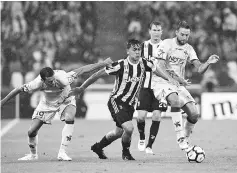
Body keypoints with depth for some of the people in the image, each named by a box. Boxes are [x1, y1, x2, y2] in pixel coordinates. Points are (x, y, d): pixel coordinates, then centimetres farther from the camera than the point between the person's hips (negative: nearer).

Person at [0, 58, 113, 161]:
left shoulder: (62, 78, -39)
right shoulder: (37, 84, -35)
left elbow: (83, 70, -34)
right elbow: (19, 90, -19)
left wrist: (104, 64, -33)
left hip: (66, 100, -1)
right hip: (47, 103, 1)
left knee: (69, 119, -32)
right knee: (32, 131, -4)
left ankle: (62, 153, -23)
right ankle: (33, 155, 27)